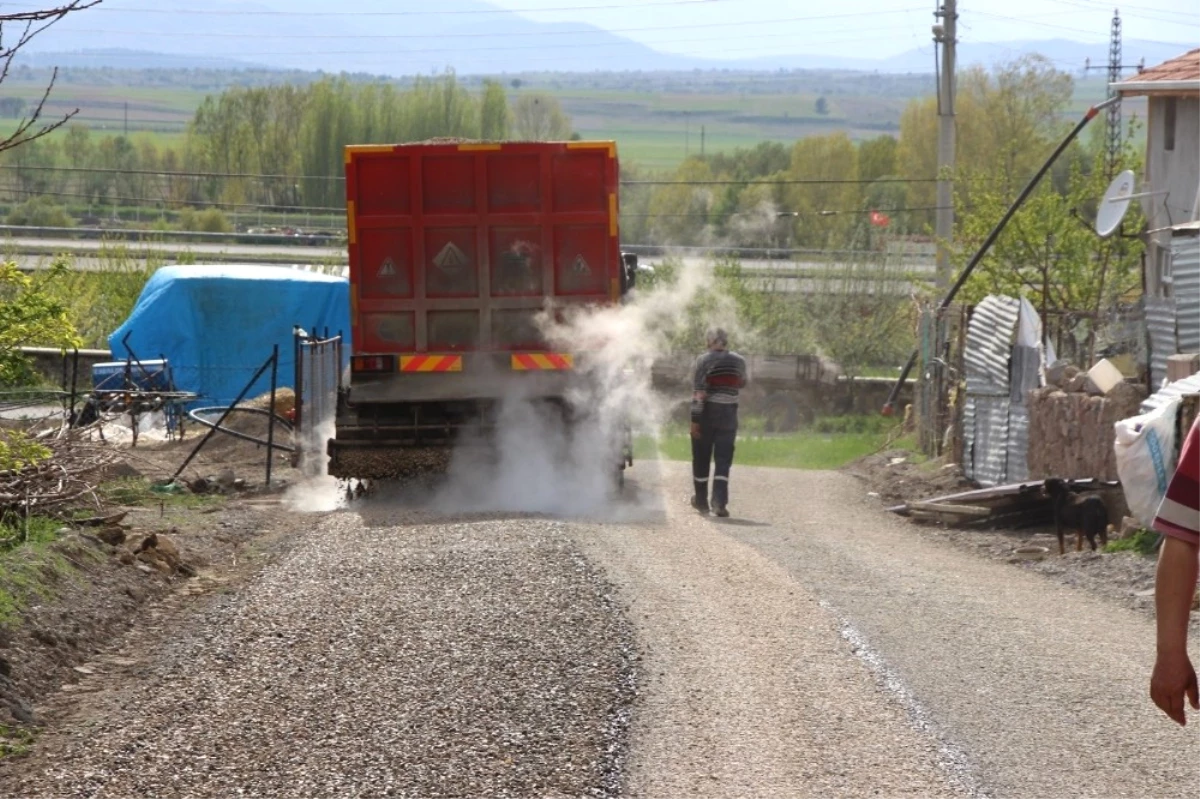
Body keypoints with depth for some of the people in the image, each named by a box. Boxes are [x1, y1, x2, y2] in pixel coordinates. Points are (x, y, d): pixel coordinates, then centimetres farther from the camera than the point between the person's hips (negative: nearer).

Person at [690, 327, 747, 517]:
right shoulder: (739, 361, 2)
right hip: (728, 414, 2)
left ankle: (701, 501, 21)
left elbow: (698, 391, -15)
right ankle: (720, 501, -13)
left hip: (706, 413, -2)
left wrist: (695, 419, -14)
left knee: (701, 458, 11)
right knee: (723, 459, 2)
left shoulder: (704, 360, -10)